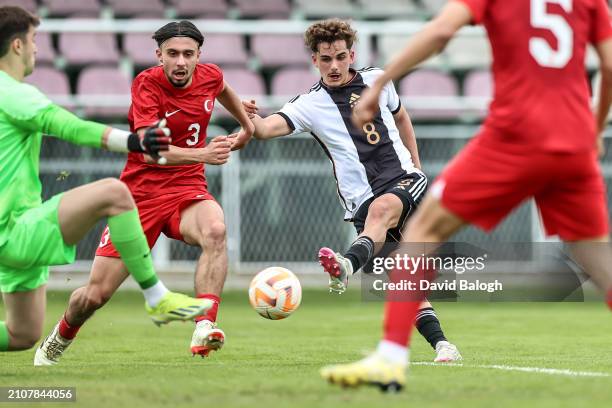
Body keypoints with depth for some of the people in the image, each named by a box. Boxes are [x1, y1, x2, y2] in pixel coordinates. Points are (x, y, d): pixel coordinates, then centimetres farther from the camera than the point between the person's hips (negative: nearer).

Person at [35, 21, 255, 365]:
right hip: (141, 192, -2)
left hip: (188, 191, 3)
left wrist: (248, 126, 34)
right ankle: (60, 340, 33)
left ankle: (205, 327, -41)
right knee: (95, 294, 0)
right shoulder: (147, 84, -15)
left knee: (215, 230, -36)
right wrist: (203, 154, -42)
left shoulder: (210, 76, -1)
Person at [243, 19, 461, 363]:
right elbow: (266, 128, -17)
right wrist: (249, 118, -41)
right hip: (363, 201, 0)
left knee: (381, 207, -36)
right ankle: (441, 343, -9)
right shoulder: (310, 105, -1)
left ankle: (349, 264, -61)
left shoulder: (377, 80, 10)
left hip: (406, 179, 0)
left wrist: (416, 165, 24)